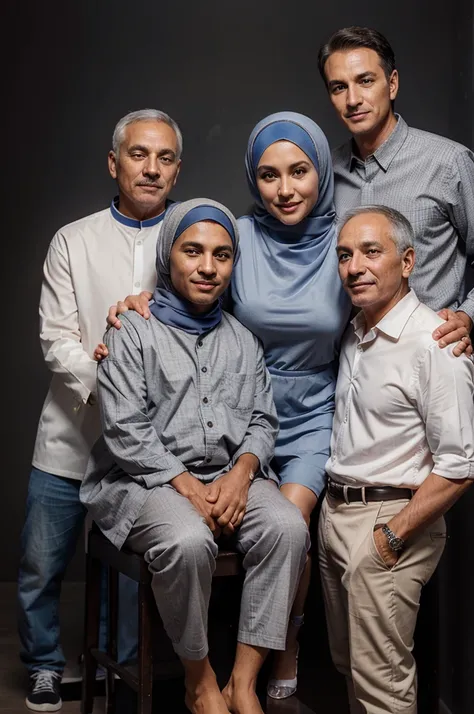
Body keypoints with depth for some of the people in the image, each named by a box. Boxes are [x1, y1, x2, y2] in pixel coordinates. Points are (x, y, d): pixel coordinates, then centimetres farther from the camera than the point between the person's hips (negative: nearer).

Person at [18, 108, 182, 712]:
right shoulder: (74, 241, 6)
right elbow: (56, 339, -3)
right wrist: (102, 384, -20)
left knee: (132, 567, 9)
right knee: (42, 565, 8)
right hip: (72, 434, 1)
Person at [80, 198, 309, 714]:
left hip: (231, 476, 5)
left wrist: (240, 474, -9)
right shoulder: (134, 333, 0)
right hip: (148, 480, -4)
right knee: (188, 540, -35)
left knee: (287, 527, -25)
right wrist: (189, 487, -16)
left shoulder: (242, 341, 16)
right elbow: (125, 430, -9)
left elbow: (262, 420, 13)